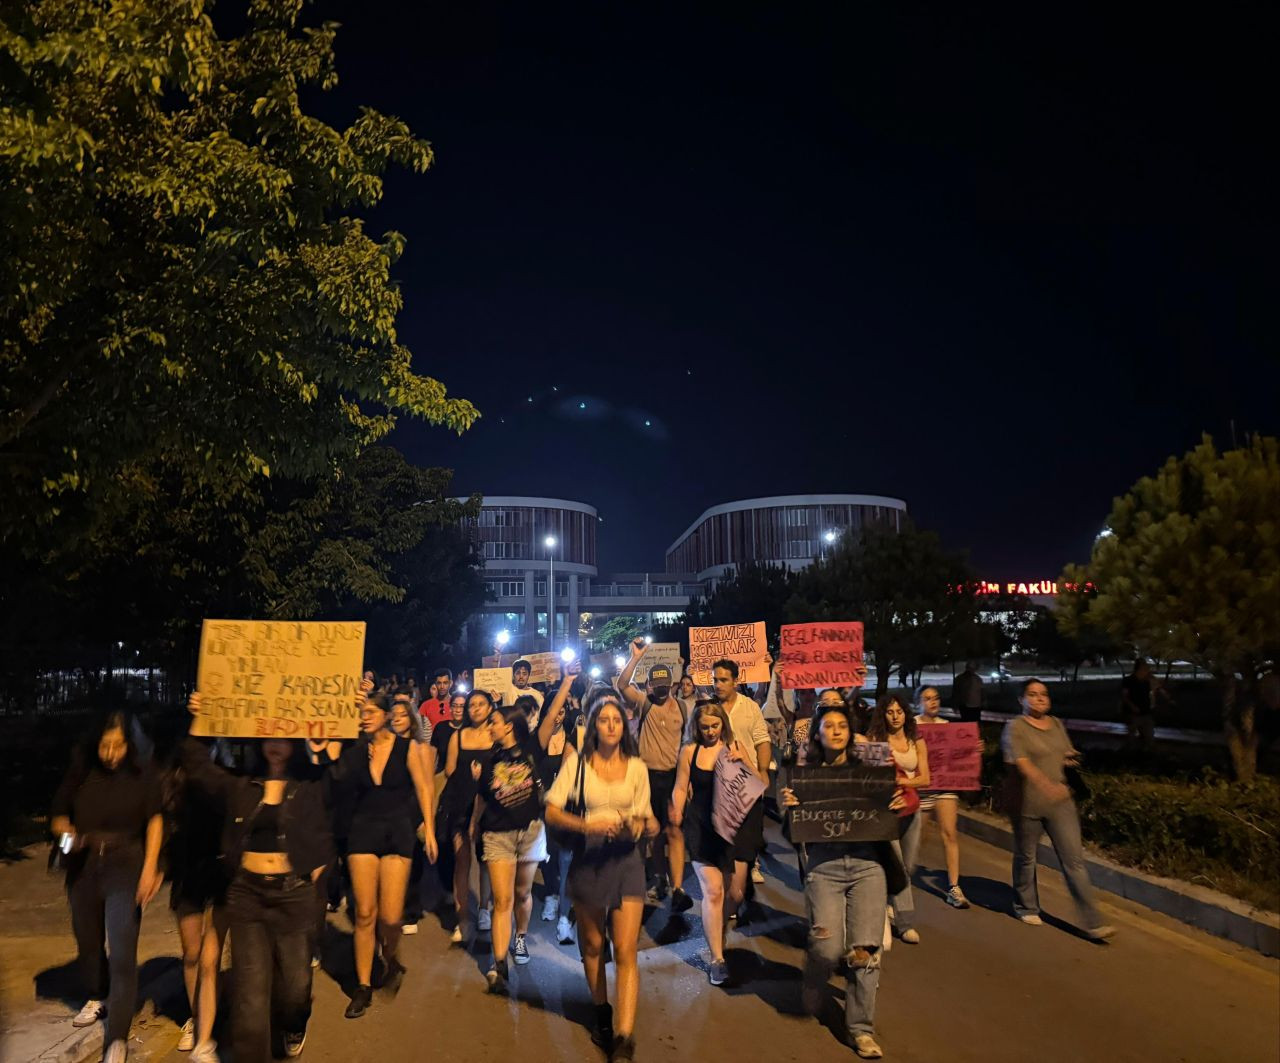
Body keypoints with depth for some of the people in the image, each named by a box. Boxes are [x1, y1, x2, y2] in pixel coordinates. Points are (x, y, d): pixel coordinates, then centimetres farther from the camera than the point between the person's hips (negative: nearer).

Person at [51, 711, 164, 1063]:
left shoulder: (143, 776, -11)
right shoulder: (79, 772, -7)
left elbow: (155, 820, -6)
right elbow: (58, 815, 4)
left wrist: (150, 866, -12)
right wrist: (67, 832, -18)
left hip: (125, 866, -3)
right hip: (83, 866, 4)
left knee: (122, 952, -9)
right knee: (87, 940, 22)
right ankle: (98, 997, 49)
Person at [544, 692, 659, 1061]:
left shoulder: (637, 767, 2)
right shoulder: (576, 762, -4)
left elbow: (648, 819, 9)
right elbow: (551, 812, -10)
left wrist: (645, 826, -15)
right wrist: (587, 825, -26)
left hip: (626, 859, 0)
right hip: (588, 858, 0)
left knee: (625, 950, -8)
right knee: (592, 945, 16)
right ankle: (602, 1016, 37)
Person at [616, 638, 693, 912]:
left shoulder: (680, 707, 6)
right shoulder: (642, 703, -3)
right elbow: (622, 685, -22)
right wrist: (636, 658, -30)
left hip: (673, 776, 1)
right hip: (647, 775, -1)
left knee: (674, 831, -7)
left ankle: (677, 888, -8)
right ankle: (659, 880, 27)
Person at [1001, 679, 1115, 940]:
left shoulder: (1057, 725, 8)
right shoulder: (1015, 728, -12)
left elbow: (1067, 755, 21)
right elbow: (1021, 763, -25)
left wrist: (1069, 759, -4)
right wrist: (1045, 784, -41)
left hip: (1060, 802, 5)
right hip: (1028, 804, -4)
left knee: (1074, 860, 0)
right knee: (1025, 858, 13)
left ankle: (1093, 922, 3)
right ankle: (1026, 907, 33)